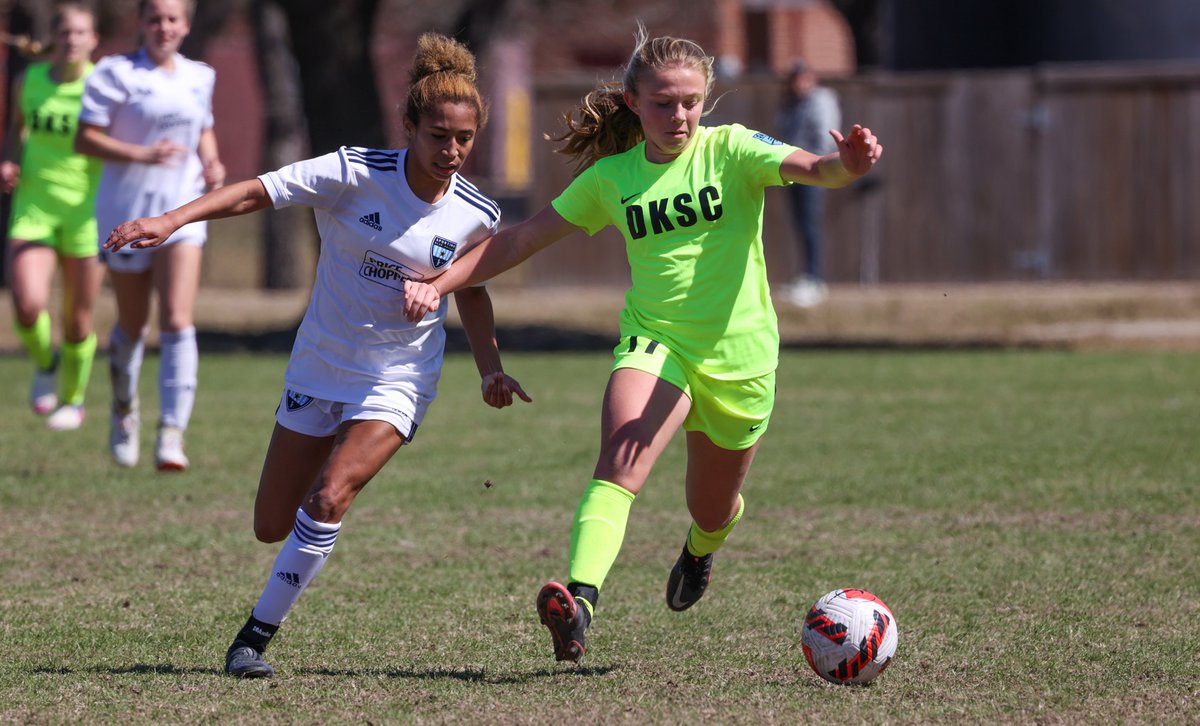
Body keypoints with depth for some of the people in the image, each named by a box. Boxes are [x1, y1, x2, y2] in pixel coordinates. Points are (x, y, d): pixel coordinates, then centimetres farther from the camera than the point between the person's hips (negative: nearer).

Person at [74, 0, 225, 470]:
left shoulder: (199, 77, 9)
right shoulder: (116, 73, -6)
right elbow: (85, 139, -11)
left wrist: (211, 163, 5)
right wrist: (141, 155, -23)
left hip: (182, 209, 2)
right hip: (126, 210, -2)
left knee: (177, 321, -14)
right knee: (132, 324, 11)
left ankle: (172, 433, -17)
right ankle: (124, 410, 38)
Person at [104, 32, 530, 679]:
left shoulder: (476, 215, -7)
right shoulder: (355, 175, -16)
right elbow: (257, 191, -18)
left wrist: (490, 369, 2)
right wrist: (171, 220, -30)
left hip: (399, 378, -1)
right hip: (320, 366, 1)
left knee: (328, 499, -23)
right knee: (272, 528, 6)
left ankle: (259, 632, -9)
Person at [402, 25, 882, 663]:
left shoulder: (729, 151, -7)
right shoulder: (611, 177, 1)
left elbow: (812, 169, -25)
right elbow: (523, 238, 8)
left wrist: (847, 165, -49)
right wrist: (438, 285, 1)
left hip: (738, 354, 0)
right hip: (655, 342, 1)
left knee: (713, 509, 18)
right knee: (618, 466, -28)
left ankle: (700, 551, 56)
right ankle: (579, 601, -44)